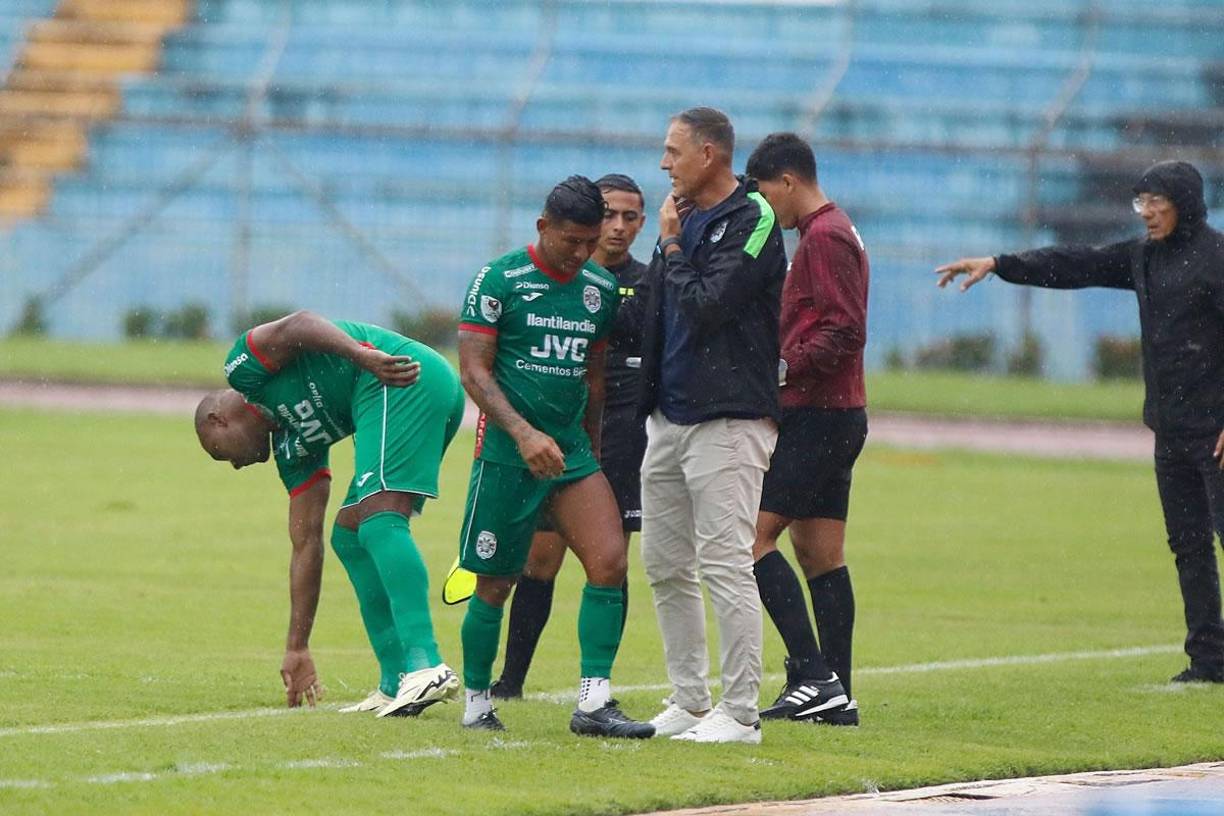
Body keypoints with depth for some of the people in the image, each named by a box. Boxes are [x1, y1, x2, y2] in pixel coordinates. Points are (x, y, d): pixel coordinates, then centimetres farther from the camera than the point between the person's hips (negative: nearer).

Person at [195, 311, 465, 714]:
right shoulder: (290, 448, 28)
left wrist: (366, 357, -23)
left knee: (378, 521, -20)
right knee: (349, 536, 14)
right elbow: (306, 545, 28)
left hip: (401, 383, -9)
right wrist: (297, 649, 29)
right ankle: (397, 686, 7)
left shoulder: (243, 366, 11)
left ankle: (426, 667, -34)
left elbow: (298, 326, -8)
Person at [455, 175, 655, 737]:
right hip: (508, 452, -5)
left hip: (573, 452, 5)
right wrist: (524, 433, -20)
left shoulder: (601, 290, 10)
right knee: (496, 583, 1)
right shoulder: (500, 280, -6)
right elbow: (473, 370, -10)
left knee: (609, 561, -12)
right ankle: (476, 703, 17)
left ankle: (593, 701, -11)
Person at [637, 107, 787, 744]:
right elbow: (649, 306, 21)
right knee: (665, 565, 11)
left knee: (725, 565, -11)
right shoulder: (686, 218, 16)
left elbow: (706, 307, -19)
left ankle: (740, 711, -9)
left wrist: (673, 247, -8)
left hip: (727, 419, -9)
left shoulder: (752, 223, -10)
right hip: (669, 416, 9)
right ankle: (688, 702, 18)